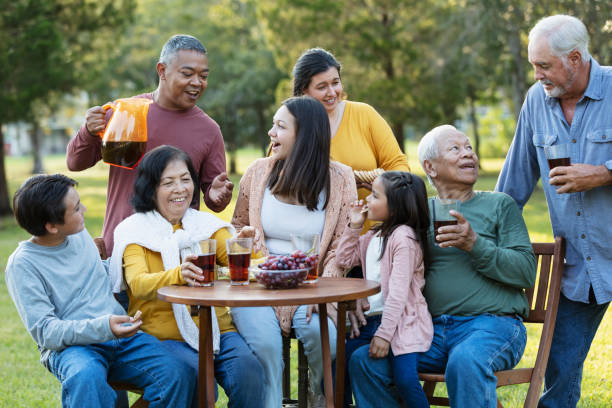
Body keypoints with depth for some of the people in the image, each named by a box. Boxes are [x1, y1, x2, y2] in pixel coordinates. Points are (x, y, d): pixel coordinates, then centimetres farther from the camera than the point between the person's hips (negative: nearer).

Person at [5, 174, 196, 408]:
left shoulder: (80, 235, 14)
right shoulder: (21, 265, -5)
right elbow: (44, 331, -13)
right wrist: (103, 328, -25)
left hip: (122, 336, 5)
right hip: (70, 346, -5)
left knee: (180, 374, -23)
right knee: (86, 378, -42)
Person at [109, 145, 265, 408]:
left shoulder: (206, 224, 13)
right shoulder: (134, 231, 1)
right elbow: (138, 284, -16)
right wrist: (178, 275, -37)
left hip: (216, 330, 3)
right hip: (162, 336, -3)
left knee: (248, 370, -25)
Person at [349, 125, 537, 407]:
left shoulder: (499, 204, 11)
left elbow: (527, 272, -1)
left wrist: (475, 245, -13)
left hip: (492, 322, -3)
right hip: (432, 328, 4)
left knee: (465, 363, -37)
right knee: (364, 362, -20)